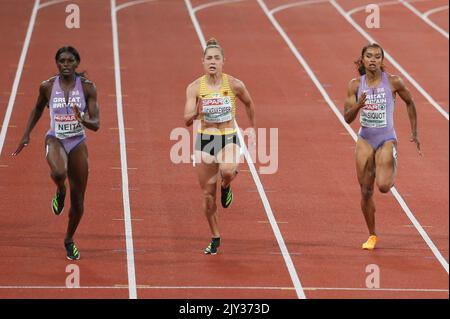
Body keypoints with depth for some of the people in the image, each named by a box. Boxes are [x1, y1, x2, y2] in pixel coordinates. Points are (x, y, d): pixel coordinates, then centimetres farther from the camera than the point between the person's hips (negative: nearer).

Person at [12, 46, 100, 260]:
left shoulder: (87, 87, -7)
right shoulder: (47, 87, -5)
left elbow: (96, 124, -9)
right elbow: (38, 109, 16)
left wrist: (84, 120, -31)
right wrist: (26, 134, 11)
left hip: (78, 142, 1)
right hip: (55, 139, -1)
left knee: (78, 203, 7)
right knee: (59, 173, -39)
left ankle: (69, 240, 33)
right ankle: (60, 192, -1)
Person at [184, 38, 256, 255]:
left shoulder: (234, 85, -6)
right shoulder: (195, 88, -6)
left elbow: (249, 103, 15)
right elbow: (187, 121, -12)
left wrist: (252, 127, 22)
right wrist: (197, 112, -32)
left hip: (229, 139, -1)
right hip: (204, 140, 1)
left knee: (227, 170, -36)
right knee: (208, 194, 5)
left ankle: (226, 186, 3)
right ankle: (215, 239, 23)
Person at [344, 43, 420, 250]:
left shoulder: (393, 82, -9)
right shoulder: (356, 85, -4)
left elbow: (410, 103, 8)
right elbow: (347, 118, -4)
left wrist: (414, 133, 10)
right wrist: (358, 105, -25)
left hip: (387, 140, -2)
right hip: (365, 140, 2)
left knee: (383, 186, -21)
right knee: (366, 191, 3)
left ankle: (392, 171, 17)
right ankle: (372, 235, 20)